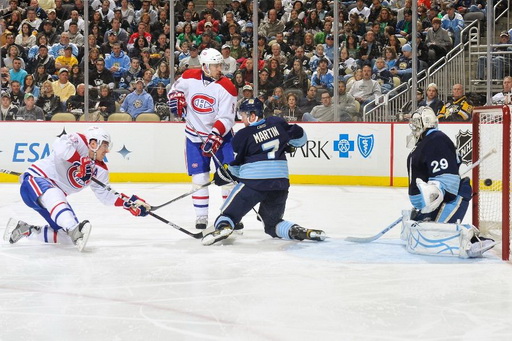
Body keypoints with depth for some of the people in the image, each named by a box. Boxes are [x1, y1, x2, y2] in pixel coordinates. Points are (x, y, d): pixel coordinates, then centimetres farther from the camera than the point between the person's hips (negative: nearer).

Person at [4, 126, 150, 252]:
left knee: (67, 237, -1)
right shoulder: (80, 142, -16)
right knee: (54, 195, -42)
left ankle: (25, 230, 14)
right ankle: (74, 230, -61)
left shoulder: (99, 169, 7)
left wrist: (129, 202, -2)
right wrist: (81, 162, -36)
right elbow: (60, 146, -36)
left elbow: (104, 194, 9)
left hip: (55, 200, 9)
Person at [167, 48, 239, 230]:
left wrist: (214, 138, -29)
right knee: (199, 177, 0)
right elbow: (175, 89, 15)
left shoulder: (226, 87, -14)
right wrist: (176, 99, -6)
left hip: (220, 135, -1)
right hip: (195, 136, 2)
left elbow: (226, 119, -19)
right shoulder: (189, 78, -7)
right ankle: (201, 217, 11)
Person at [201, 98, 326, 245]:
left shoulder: (242, 135, -1)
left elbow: (236, 167, 4)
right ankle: (296, 230, -5)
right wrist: (286, 146, 32)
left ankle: (223, 227, -27)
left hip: (252, 183, -4)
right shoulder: (277, 123, 8)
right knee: (273, 222, 20)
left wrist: (223, 175, 21)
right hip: (280, 183, 4)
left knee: (229, 212, 4)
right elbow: (300, 137, 15)